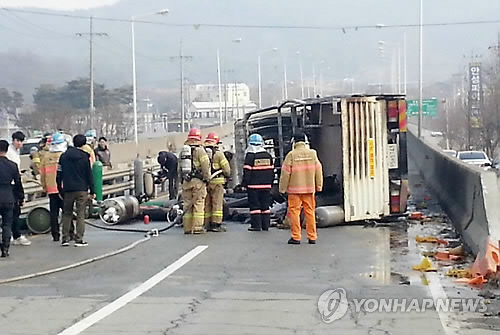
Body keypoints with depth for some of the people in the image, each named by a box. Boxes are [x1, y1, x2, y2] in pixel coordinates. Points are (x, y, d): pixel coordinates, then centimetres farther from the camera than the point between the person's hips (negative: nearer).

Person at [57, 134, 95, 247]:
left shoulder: (64, 156, 5)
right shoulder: (84, 157, -4)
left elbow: (59, 175, 7)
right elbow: (89, 175, -3)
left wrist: (60, 189, 16)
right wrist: (92, 191, 2)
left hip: (68, 190, 3)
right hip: (82, 190, -3)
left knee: (66, 214, 13)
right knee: (81, 214, 0)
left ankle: (65, 239, 9)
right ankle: (79, 239, -4)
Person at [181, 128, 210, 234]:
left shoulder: (183, 151, 11)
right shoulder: (200, 150, -7)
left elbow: (180, 167, 15)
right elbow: (206, 166, -13)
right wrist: (206, 178, -3)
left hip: (186, 181, 5)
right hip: (198, 181, -5)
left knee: (187, 205, 9)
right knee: (198, 204, -2)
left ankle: (187, 228, 11)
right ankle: (197, 228, -4)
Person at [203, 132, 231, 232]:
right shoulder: (218, 153, -7)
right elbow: (226, 168, -5)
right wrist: (227, 175, 15)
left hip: (204, 182, 5)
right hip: (217, 182, -4)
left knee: (207, 204, 10)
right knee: (217, 204, -1)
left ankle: (207, 224, 12)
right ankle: (216, 224, -4)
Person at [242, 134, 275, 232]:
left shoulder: (250, 156, -8)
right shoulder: (268, 155, 9)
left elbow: (247, 172, -10)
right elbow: (272, 170, 15)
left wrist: (244, 184, -3)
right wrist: (270, 183, 22)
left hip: (253, 185, -5)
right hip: (266, 185, 5)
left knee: (254, 205, -1)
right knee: (265, 205, 9)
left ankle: (256, 225, -3)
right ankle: (266, 225, 10)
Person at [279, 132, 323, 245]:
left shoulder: (291, 155, -8)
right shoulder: (312, 153, 3)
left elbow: (285, 173, -6)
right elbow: (318, 170, 6)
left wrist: (282, 188, 2)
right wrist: (319, 186, 15)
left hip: (294, 189, -3)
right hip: (309, 188, 3)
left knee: (294, 212, 3)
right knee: (310, 212, 9)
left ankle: (296, 237, 2)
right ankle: (312, 237, 10)